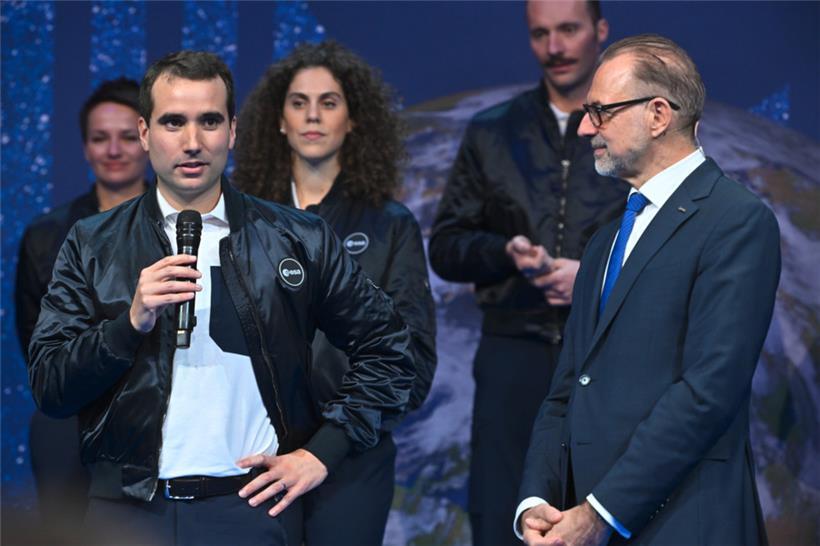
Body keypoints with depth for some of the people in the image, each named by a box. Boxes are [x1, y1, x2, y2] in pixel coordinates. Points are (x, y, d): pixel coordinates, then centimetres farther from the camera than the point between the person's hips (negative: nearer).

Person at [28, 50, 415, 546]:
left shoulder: (298, 240, 3)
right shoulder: (93, 246, 3)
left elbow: (388, 350, 8)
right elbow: (48, 389, -1)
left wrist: (323, 452, 0)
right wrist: (131, 322, -16)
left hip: (248, 506, -1)